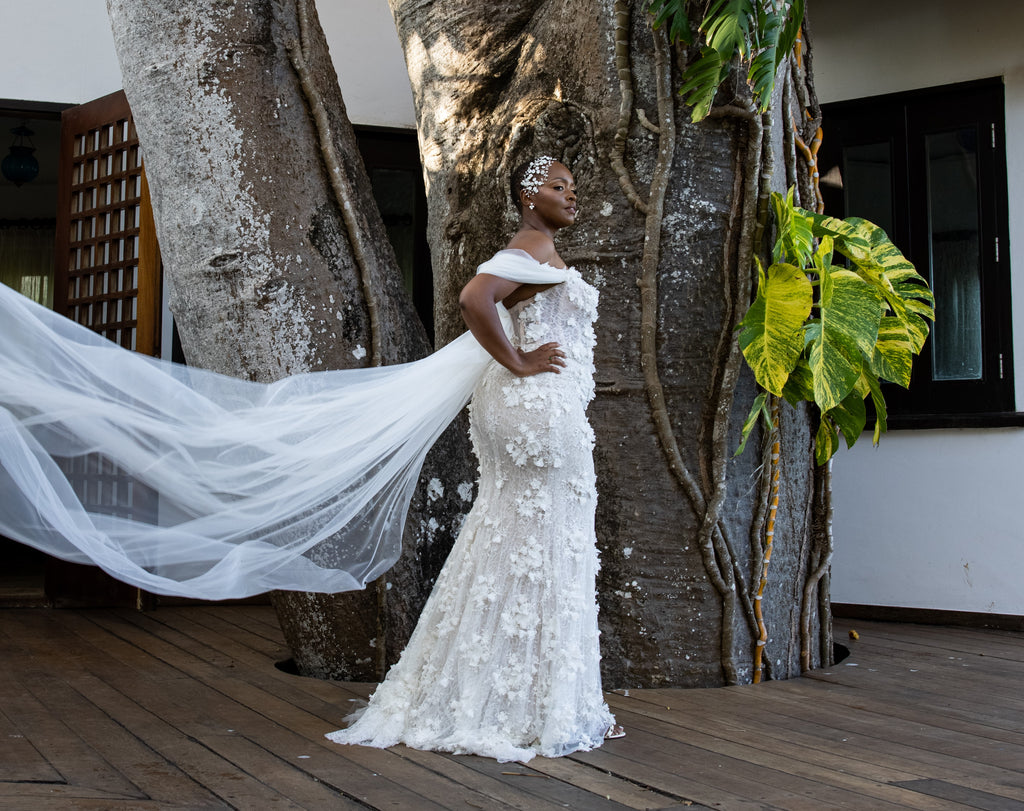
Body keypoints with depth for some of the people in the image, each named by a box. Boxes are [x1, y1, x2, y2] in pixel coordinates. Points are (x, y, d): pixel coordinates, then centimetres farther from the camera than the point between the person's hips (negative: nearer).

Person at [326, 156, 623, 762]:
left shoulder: (547, 257, 19)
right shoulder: (526, 254, -12)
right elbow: (474, 299, -30)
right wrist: (517, 363, -21)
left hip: (550, 412, 10)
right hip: (539, 407, -10)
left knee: (513, 550, 12)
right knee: (546, 556, -4)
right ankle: (545, 709, 5)